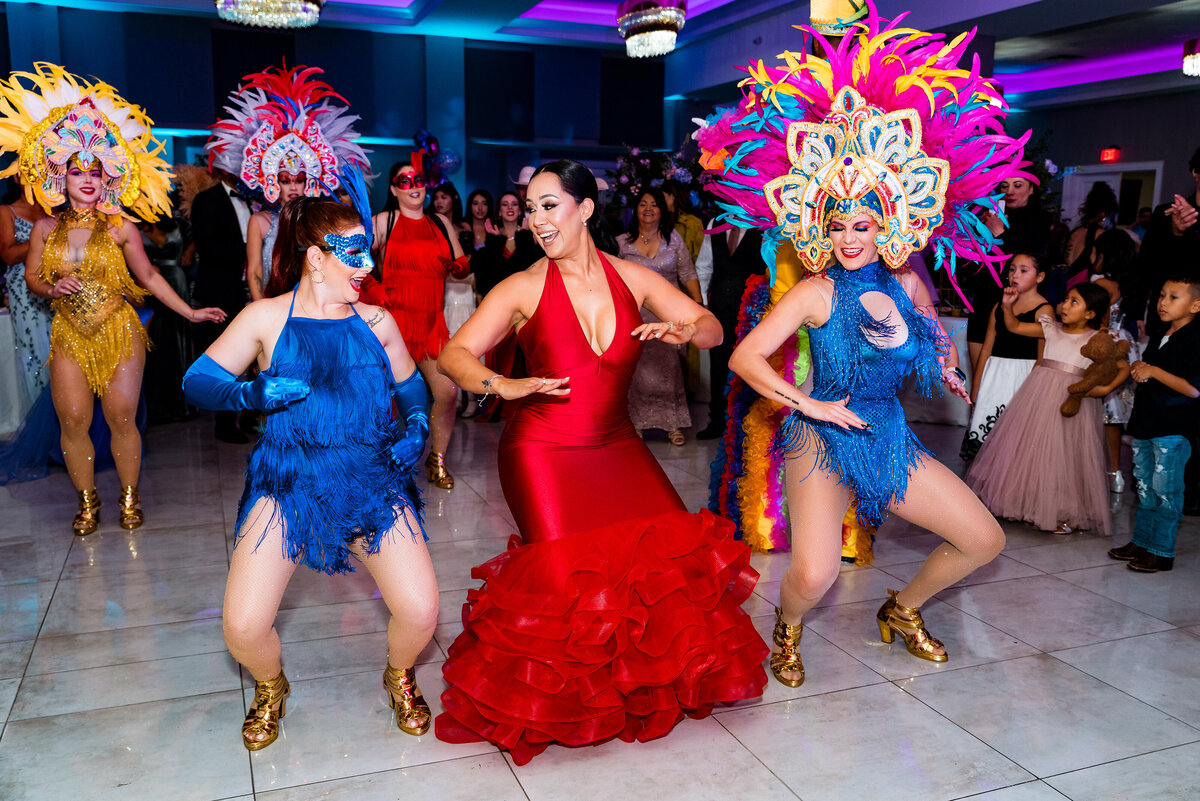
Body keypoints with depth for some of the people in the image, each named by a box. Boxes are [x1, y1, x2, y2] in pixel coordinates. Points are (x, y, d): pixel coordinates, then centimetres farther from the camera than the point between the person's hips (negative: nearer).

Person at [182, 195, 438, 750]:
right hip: (288, 485, -1)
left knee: (420, 612, -11)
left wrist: (416, 425, -1)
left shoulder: (376, 321, 8)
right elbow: (197, 382, -1)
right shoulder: (266, 318, 0)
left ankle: (400, 676, 26)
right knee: (243, 627, -13)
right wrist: (250, 394, -20)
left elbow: (411, 386, 19)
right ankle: (270, 685, 25)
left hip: (373, 480, 2)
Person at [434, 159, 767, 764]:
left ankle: (652, 682, 20)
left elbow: (712, 328, 7)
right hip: (541, 449, -3)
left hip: (616, 446, 3)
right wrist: (504, 386, -27)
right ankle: (558, 700, 16)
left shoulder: (632, 278, 4)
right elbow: (454, 355, -8)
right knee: (567, 578, -15)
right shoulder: (523, 288, -4)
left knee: (670, 556, -9)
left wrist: (684, 331, -16)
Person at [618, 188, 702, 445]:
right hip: (635, 315, 0)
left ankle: (673, 425, 8)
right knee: (637, 368, 0)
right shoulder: (622, 242, 5)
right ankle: (636, 423, 10)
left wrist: (698, 304, -6)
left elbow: (688, 275, 4)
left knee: (669, 367, -1)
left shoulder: (673, 238, 5)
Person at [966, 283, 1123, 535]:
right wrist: (1007, 306, -6)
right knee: (1032, 448, 8)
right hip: (1040, 397, 4)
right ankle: (1034, 506, 22)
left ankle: (1069, 514, 14)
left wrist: (1105, 388, -10)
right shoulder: (1053, 329, 6)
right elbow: (1014, 327, 9)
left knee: (1065, 456, 0)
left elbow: (1125, 367, 2)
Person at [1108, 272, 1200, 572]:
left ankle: (1162, 551, 7)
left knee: (1166, 490, -2)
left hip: (1173, 429, -8)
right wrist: (1138, 368, 5)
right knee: (1145, 487, 16)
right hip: (1144, 423, 9)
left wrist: (1153, 371, -20)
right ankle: (1141, 541, 26)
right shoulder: (1158, 337, 13)